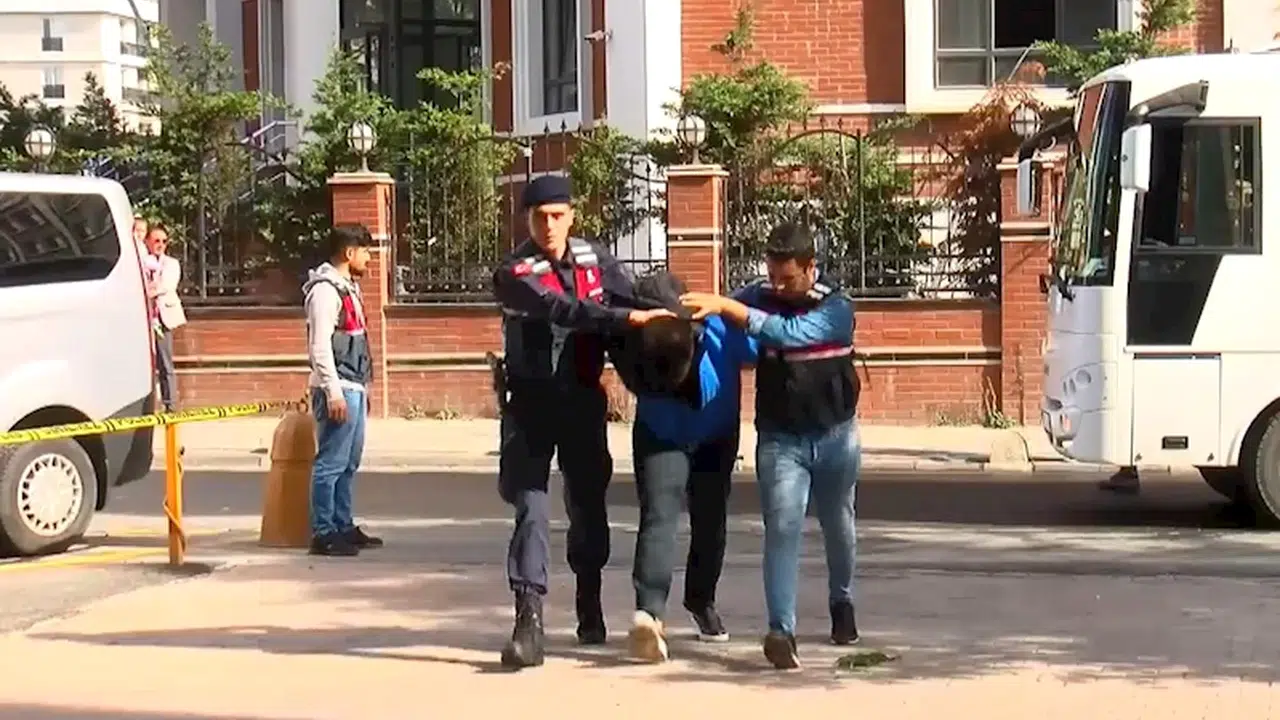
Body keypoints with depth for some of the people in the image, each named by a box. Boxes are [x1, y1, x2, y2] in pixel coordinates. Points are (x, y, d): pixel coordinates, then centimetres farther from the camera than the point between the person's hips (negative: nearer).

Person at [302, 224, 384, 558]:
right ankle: (323, 533, -3)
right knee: (331, 464, -7)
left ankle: (344, 526, 20)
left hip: (354, 388, 10)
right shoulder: (325, 290, -12)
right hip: (337, 391, -10)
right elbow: (320, 346, -18)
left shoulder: (348, 288, 18)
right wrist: (333, 393, -20)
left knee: (349, 464, 13)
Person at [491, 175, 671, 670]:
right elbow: (562, 309, -29)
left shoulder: (595, 258, 3)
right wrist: (626, 317, -39)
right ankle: (529, 621, -16)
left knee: (588, 503, 15)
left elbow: (631, 300, 2)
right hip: (532, 402, -4)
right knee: (531, 508, -12)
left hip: (583, 398, 4)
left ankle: (589, 606, 34)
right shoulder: (514, 273, -14)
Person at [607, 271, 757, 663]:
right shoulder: (631, 347, -32)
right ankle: (649, 611, -34)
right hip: (660, 437, -1)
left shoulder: (720, 333, -34)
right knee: (659, 516, -22)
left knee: (710, 522, 13)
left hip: (716, 439, 2)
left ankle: (702, 603, 36)